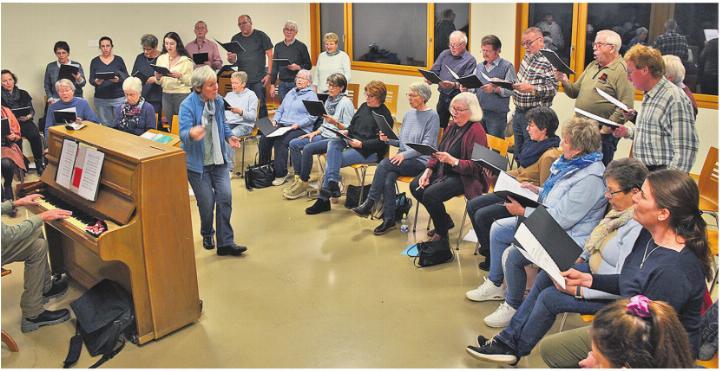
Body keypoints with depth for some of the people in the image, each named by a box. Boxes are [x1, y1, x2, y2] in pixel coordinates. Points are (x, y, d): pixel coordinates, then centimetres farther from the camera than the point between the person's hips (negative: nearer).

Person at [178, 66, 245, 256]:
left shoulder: (218, 100, 0)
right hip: (197, 162, -5)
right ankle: (207, 235, 30)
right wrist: (192, 134, -51)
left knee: (225, 197, -4)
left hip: (218, 160, 5)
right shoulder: (187, 105, -17)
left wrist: (229, 136, -1)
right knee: (207, 202, 0)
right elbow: (183, 132, -28)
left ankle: (225, 243, 4)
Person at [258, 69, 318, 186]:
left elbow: (312, 117, -8)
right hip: (282, 125, 7)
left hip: (300, 129, -7)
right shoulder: (291, 93, 24)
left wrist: (297, 125, -18)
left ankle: (281, 174, -22)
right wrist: (275, 120, 7)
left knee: (280, 141, -31)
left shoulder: (311, 95, 2)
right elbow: (280, 110, 27)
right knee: (264, 138, -17)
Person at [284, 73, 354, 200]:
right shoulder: (329, 100, 15)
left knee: (307, 149, -28)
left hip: (337, 138, -9)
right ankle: (298, 178, -3)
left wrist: (335, 122, -28)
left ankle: (304, 182, -12)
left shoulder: (346, 102, -10)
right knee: (293, 144, -5)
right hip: (324, 135, 9)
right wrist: (315, 132, 5)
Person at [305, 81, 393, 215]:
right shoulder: (364, 106, 15)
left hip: (370, 151, -7)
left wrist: (361, 144, -24)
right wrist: (346, 131, 0)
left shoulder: (384, 115, -8)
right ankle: (333, 182, -33)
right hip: (353, 142, 7)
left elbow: (381, 142, -14)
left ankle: (323, 199, -15)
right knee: (333, 143, -26)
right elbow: (353, 125, 23)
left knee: (332, 161, -21)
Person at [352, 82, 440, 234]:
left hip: (421, 162, -6)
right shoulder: (409, 114, 16)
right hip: (403, 159, 6)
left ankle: (369, 204, -18)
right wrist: (388, 139, 0)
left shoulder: (432, 116, -5)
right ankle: (389, 220, -20)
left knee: (384, 164, -27)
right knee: (388, 178, -26)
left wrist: (405, 154, -24)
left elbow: (426, 146, -13)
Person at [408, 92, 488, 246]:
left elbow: (476, 166, -21)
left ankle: (442, 234, 0)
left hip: (464, 177, -9)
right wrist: (428, 170, -1)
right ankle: (445, 221, 12)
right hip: (443, 170, 9)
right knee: (415, 186, -7)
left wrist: (453, 161, -32)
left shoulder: (476, 131, -17)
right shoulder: (452, 125, 8)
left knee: (430, 194, -26)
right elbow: (438, 150, 13)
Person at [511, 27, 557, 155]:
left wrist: (532, 89, -30)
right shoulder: (527, 57, 10)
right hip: (518, 112, 8)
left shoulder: (546, 63, -15)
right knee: (518, 152, 15)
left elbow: (553, 89, -21)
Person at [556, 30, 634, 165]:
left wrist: (608, 128, -18)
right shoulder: (592, 66, 16)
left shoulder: (622, 70, -11)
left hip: (602, 134, -8)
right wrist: (565, 82, -1)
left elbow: (626, 107, -18)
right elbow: (575, 92, 19)